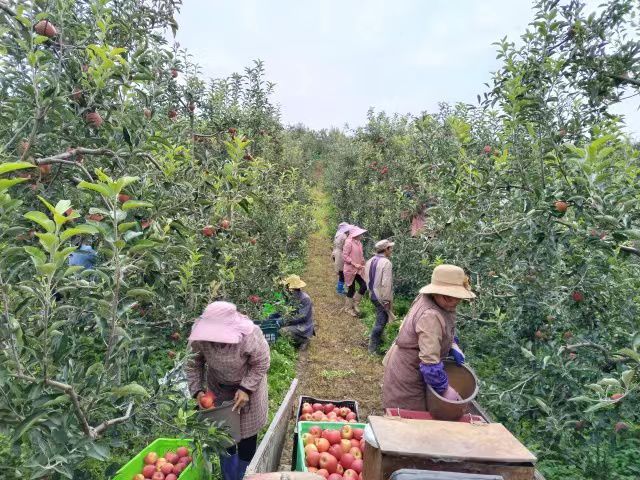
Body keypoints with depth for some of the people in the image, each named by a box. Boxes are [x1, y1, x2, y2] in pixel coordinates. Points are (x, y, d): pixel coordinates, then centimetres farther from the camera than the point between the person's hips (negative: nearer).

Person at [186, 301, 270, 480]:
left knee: (247, 437, 6)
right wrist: (197, 390, -18)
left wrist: (246, 389, -27)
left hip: (248, 385, -3)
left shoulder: (250, 335, -37)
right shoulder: (199, 336, -28)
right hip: (219, 388, 3)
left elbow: (261, 364, -21)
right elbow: (194, 364, -10)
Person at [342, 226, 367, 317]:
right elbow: (344, 256, -17)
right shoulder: (349, 242, -15)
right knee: (351, 289, 3)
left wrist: (363, 265, 5)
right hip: (350, 270, -7)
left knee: (364, 286, -2)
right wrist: (354, 264, -21)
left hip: (358, 270, 7)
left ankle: (355, 304, 18)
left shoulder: (359, 242, 7)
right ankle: (348, 308, 22)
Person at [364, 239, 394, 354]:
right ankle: (373, 347, 7)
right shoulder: (386, 263, -21)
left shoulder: (370, 261, 5)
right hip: (382, 296, -9)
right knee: (381, 322, 1)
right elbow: (386, 284, -23)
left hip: (373, 295, 9)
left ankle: (378, 339, 37)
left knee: (380, 319, 24)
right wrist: (387, 300, -17)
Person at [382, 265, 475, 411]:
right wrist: (446, 390, -23)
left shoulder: (428, 298, -5)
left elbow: (445, 331, 16)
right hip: (407, 377, -9)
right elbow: (430, 363, -34)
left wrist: (453, 348, 3)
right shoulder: (430, 316, -34)